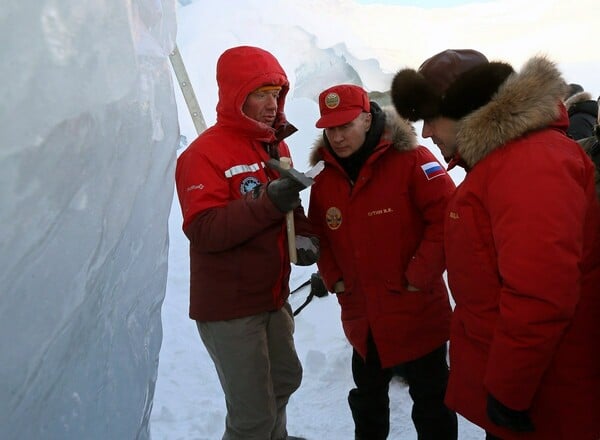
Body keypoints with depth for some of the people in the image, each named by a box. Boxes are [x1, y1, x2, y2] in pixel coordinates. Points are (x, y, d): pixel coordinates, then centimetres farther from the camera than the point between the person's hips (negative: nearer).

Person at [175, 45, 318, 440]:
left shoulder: (277, 145, 7)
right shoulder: (205, 153, -17)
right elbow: (203, 230, -26)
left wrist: (304, 233, -7)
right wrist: (268, 203, -34)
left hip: (274, 296, 8)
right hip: (229, 306, -8)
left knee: (286, 378, 24)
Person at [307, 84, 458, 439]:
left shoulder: (409, 159, -16)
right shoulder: (325, 173, 2)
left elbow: (447, 217, -19)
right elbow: (320, 233, 12)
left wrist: (420, 276, -18)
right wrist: (334, 278, 1)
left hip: (418, 312, -5)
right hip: (362, 318, 6)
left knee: (431, 397, 13)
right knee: (367, 398, 25)